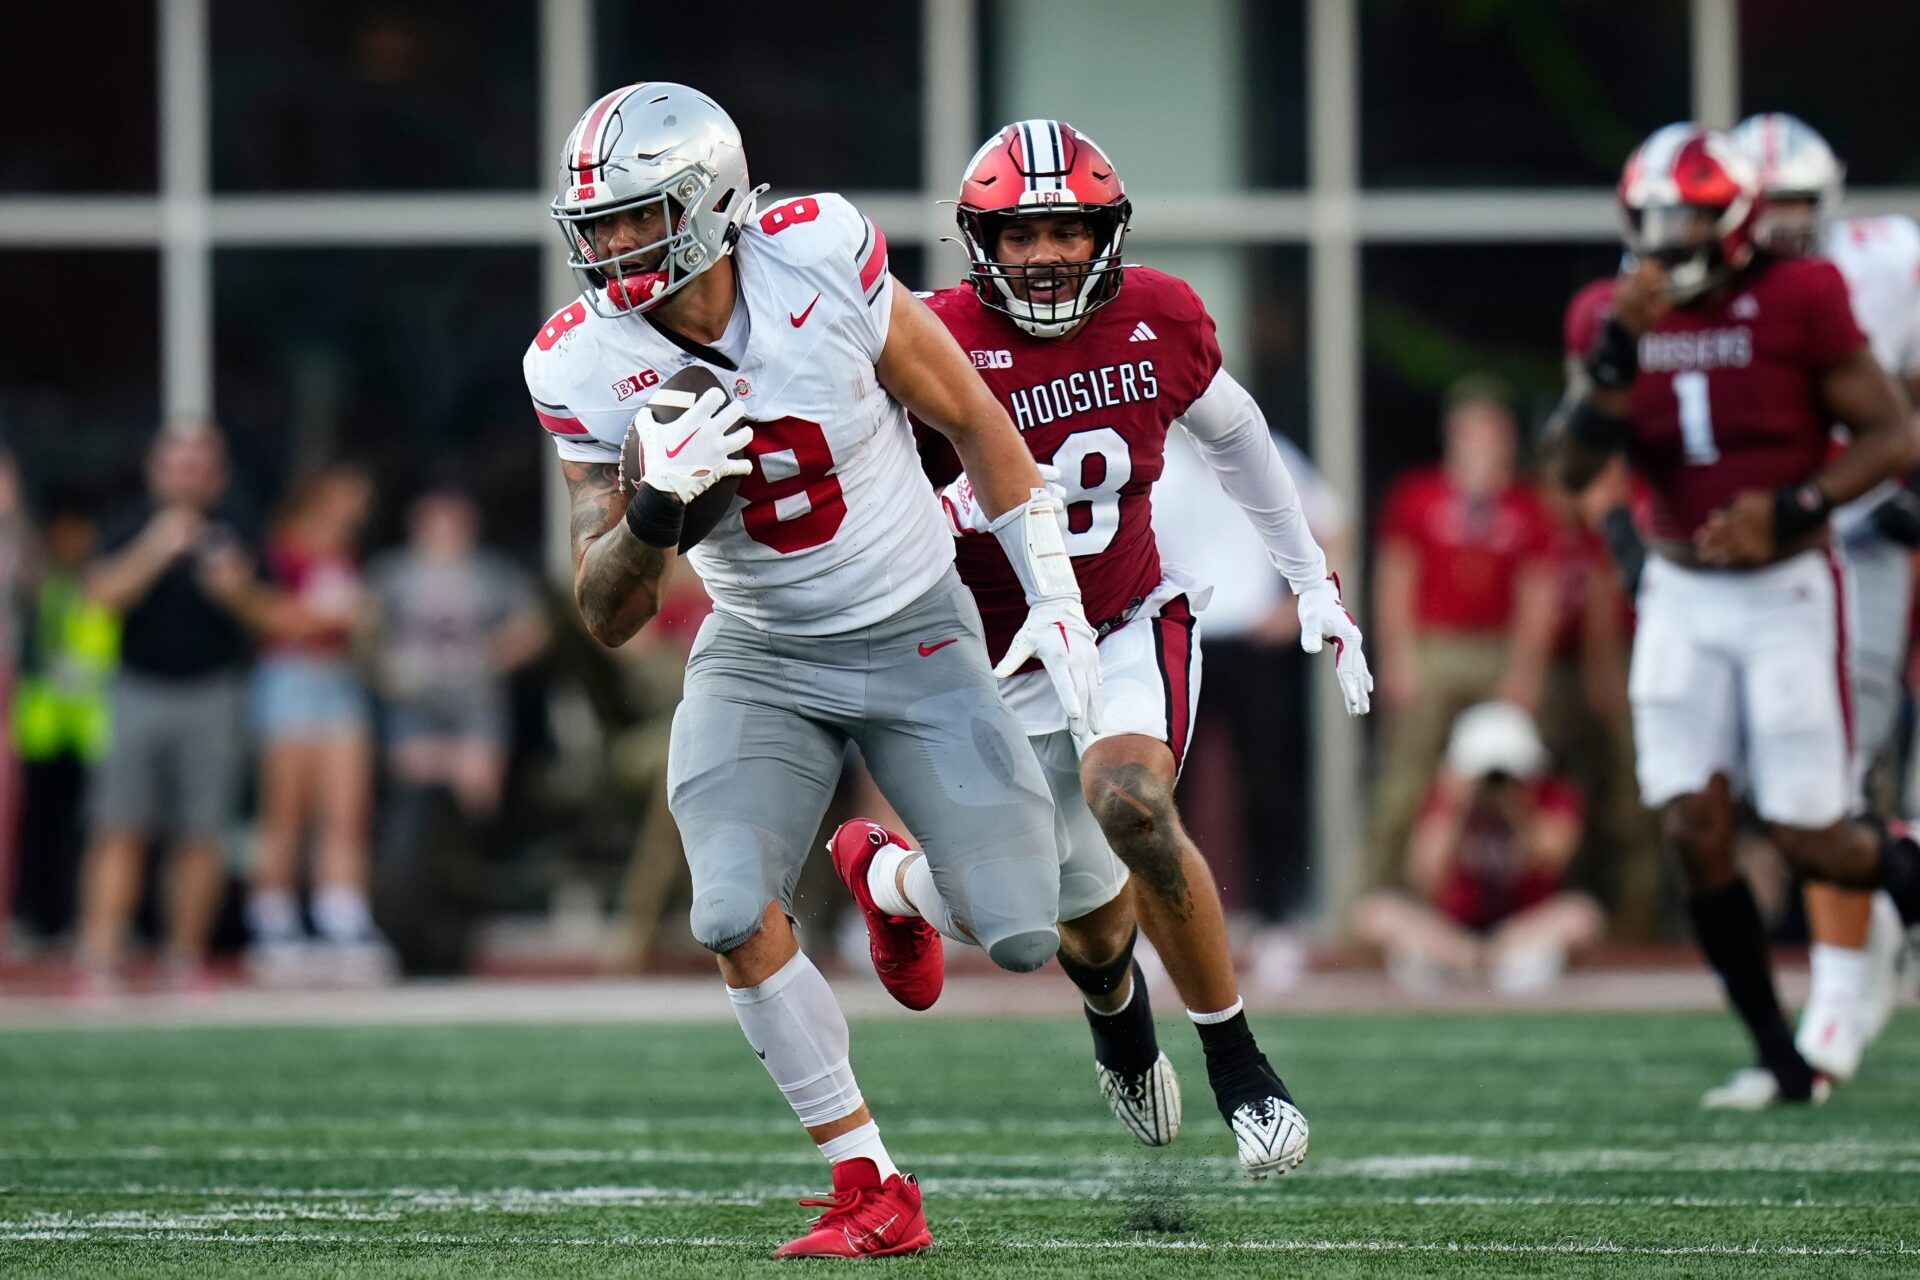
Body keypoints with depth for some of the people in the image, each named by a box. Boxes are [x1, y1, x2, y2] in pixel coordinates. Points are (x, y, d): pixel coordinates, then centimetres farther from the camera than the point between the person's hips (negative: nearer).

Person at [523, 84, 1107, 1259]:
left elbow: (975, 423, -5)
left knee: (1022, 938, -9)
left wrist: (1054, 597, -5)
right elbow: (610, 621, -12)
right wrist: (652, 512, -32)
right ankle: (871, 1192, -6)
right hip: (761, 660, 1)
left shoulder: (822, 262, -22)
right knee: (737, 917, -22)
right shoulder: (588, 368, -15)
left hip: (918, 634, -1)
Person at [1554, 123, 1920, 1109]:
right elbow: (1576, 472, -7)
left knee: (1808, 839, -6)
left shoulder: (1798, 303, -12)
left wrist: (1792, 510, -21)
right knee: (1693, 831, -5)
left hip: (1785, 592, -4)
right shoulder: (1623, 317, 1)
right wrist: (1619, 352, -20)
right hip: (1682, 596, 4)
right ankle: (1780, 1062, 5)